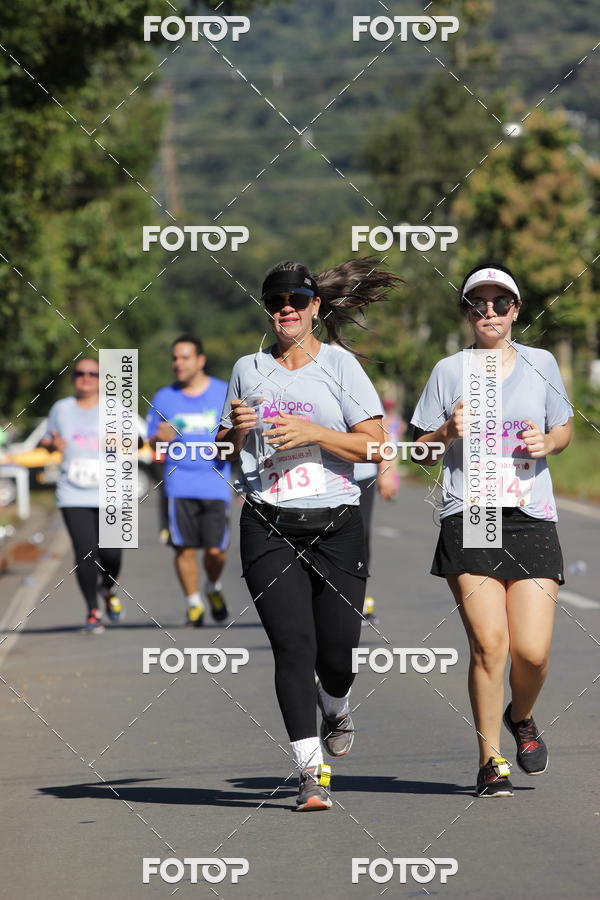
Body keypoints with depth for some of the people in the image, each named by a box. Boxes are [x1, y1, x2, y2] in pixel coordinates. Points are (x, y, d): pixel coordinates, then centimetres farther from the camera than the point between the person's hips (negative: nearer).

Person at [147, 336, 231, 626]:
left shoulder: (225, 394, 4)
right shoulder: (163, 398, 8)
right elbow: (152, 442, 13)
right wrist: (161, 438, -8)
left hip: (215, 483, -1)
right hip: (179, 484, 1)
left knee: (216, 550, -6)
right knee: (185, 548, -6)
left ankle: (213, 588, 25)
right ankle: (193, 602, 12)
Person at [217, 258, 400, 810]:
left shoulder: (341, 366, 3)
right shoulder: (248, 370, 12)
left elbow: (374, 444, -3)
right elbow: (226, 449, 21)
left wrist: (313, 433, -15)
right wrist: (235, 429, -1)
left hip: (336, 522, -1)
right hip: (269, 526, 1)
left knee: (338, 649, 0)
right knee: (293, 645, -12)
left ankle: (336, 713, 36)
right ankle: (311, 773, -10)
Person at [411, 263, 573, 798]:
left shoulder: (541, 364, 11)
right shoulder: (449, 371, 7)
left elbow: (565, 430, 22)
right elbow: (422, 451, 13)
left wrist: (548, 442, -1)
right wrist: (448, 432, -8)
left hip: (532, 518, 1)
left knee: (532, 650, -7)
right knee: (488, 642, -13)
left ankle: (521, 718, 26)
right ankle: (490, 758, 0)